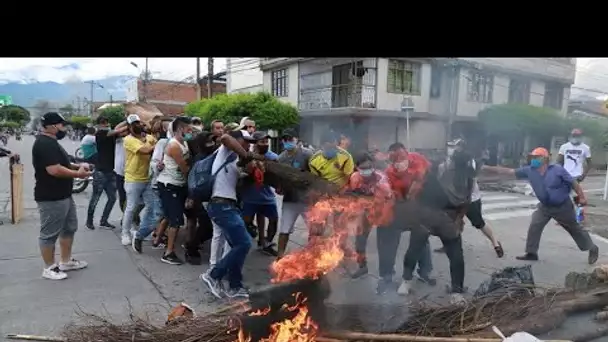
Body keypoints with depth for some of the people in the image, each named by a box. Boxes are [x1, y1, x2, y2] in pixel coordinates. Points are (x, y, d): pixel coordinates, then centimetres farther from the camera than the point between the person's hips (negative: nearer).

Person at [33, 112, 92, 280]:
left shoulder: (51, 142, 14)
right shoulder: (45, 144, -21)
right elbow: (54, 170, -30)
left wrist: (76, 166, 8)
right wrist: (78, 173, -17)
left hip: (63, 195, 11)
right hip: (51, 198, -11)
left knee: (69, 228, 19)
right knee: (50, 233, 2)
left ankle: (66, 261, 31)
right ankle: (49, 268, 15)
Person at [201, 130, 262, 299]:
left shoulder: (232, 158, 24)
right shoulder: (227, 151, -2)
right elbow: (224, 137, -26)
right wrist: (247, 155, -21)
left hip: (226, 206, 10)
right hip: (222, 206, -10)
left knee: (238, 245, 12)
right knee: (243, 243, -11)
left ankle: (234, 287, 19)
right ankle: (214, 276, 0)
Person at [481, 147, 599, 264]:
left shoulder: (557, 169, -23)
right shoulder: (529, 171, -13)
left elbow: (573, 183, -12)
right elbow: (509, 172, -15)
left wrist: (582, 197, -11)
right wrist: (487, 168, -22)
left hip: (563, 206, -3)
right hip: (544, 206, 4)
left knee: (575, 229, 13)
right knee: (534, 227, -5)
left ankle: (592, 249, 36)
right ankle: (531, 253, 8)